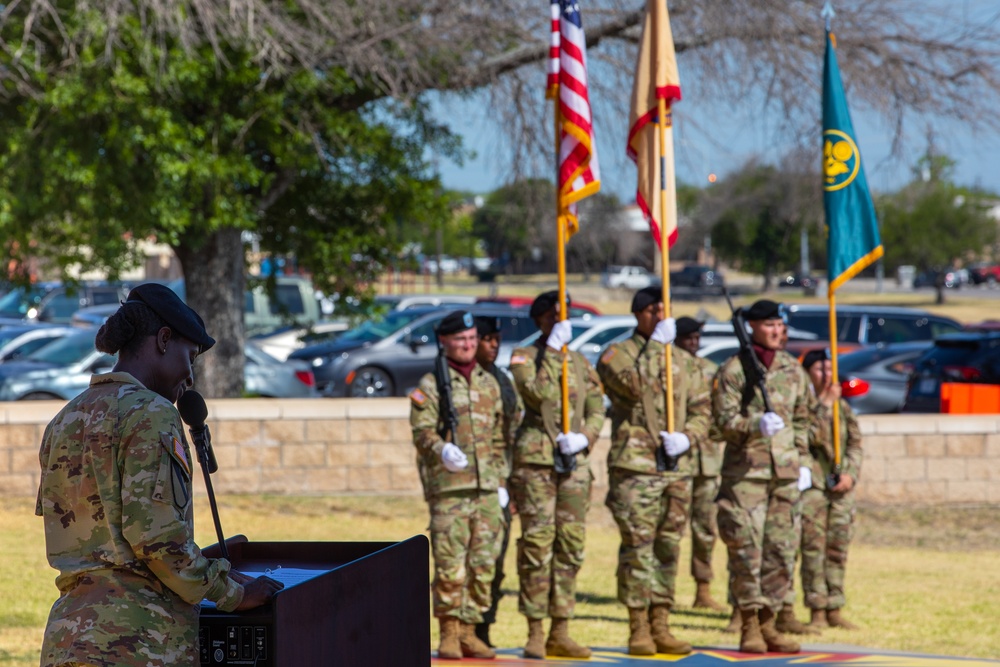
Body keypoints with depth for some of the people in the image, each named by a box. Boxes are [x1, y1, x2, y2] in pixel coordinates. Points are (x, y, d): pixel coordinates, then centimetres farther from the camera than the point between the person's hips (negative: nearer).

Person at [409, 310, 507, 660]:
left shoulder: (489, 384, 17)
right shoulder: (430, 385, 1)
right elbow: (422, 431, -9)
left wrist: (500, 482, 17)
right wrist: (442, 450, -29)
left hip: (485, 487, 5)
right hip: (448, 487, -5)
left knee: (482, 565, 4)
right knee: (450, 564, -8)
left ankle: (469, 631, 11)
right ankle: (449, 633, -1)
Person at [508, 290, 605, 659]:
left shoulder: (580, 362, 17)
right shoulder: (524, 356, 2)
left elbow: (597, 409, 12)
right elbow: (537, 393, -16)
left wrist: (585, 438, -7)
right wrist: (552, 348, -13)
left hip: (575, 463, 5)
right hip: (536, 461, -5)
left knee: (571, 546, 4)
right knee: (537, 544, -8)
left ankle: (560, 633, 10)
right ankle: (535, 633, -3)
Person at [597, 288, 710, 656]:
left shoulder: (685, 362, 16)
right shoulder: (617, 355, 1)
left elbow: (702, 411, 15)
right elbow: (634, 383, -20)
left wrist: (688, 438, -5)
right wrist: (656, 344, -13)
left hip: (677, 468, 5)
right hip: (634, 466, -5)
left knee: (669, 548, 7)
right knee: (638, 546, -6)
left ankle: (661, 626, 13)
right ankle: (638, 629, -2)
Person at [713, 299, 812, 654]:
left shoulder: (792, 369, 13)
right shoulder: (734, 369, -3)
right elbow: (724, 420, -9)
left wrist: (803, 462, 14)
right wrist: (756, 424, -26)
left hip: (785, 471, 5)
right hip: (745, 470, -5)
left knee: (782, 550, 4)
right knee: (746, 548, -6)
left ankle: (768, 622, 12)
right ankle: (749, 625, 1)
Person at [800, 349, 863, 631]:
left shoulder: (843, 407, 14)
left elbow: (855, 444, 12)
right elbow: (814, 435, -17)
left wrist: (851, 473, -3)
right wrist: (825, 403, -15)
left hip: (841, 486, 5)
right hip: (812, 483, -5)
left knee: (838, 549, 7)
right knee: (814, 549, -5)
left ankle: (835, 610, 12)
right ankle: (817, 611, -2)